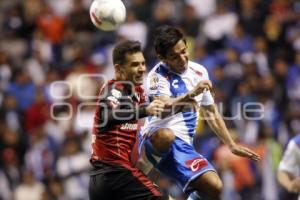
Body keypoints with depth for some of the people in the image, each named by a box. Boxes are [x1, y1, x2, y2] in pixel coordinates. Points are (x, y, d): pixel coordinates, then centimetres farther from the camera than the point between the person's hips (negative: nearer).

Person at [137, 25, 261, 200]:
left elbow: (212, 113, 25)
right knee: (166, 135, -42)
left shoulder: (199, 72, 14)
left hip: (183, 146, 6)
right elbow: (162, 109, -24)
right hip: (154, 140, -6)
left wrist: (232, 146, 26)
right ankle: (142, 170, -13)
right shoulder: (158, 75, -6)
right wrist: (190, 95, -36)